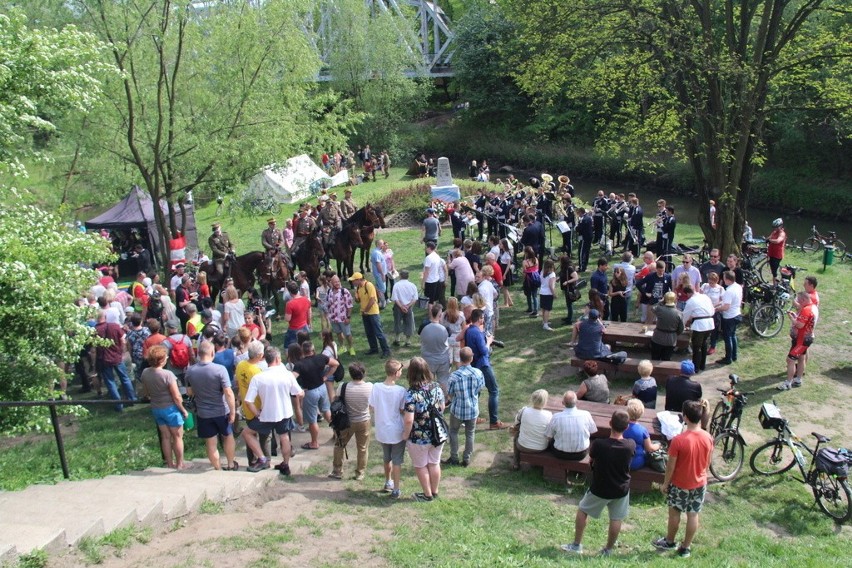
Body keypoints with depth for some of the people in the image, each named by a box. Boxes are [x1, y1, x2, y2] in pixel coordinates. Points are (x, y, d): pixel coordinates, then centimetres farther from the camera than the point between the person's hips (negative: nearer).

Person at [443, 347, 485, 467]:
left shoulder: (454, 375, -24)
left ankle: (454, 458, 28)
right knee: (470, 434, 19)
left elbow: (449, 393, -11)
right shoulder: (478, 373, -17)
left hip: (457, 410, -2)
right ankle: (466, 459, 29)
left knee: (453, 432, 21)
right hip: (473, 409, 2)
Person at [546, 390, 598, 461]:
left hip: (560, 455, -1)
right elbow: (592, 432, 1)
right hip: (581, 455, 1)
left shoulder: (556, 417, -20)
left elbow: (548, 436, -5)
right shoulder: (586, 415, -18)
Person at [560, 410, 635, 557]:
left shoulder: (598, 444, -27)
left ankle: (576, 545, 28)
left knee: (582, 510, 20)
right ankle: (608, 550, 32)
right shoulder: (631, 445, -20)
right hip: (621, 490, 2)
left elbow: (591, 458, -5)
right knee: (616, 519, 18)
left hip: (600, 489, -2)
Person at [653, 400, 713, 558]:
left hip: (679, 484, -4)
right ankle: (686, 548, 28)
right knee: (693, 515, 15)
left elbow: (671, 466, -17)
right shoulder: (708, 438, -13)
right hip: (699, 483, 4)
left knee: (674, 513, 17)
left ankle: (669, 542, 35)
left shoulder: (679, 440, -27)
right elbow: (707, 462, 2)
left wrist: (665, 483, -3)